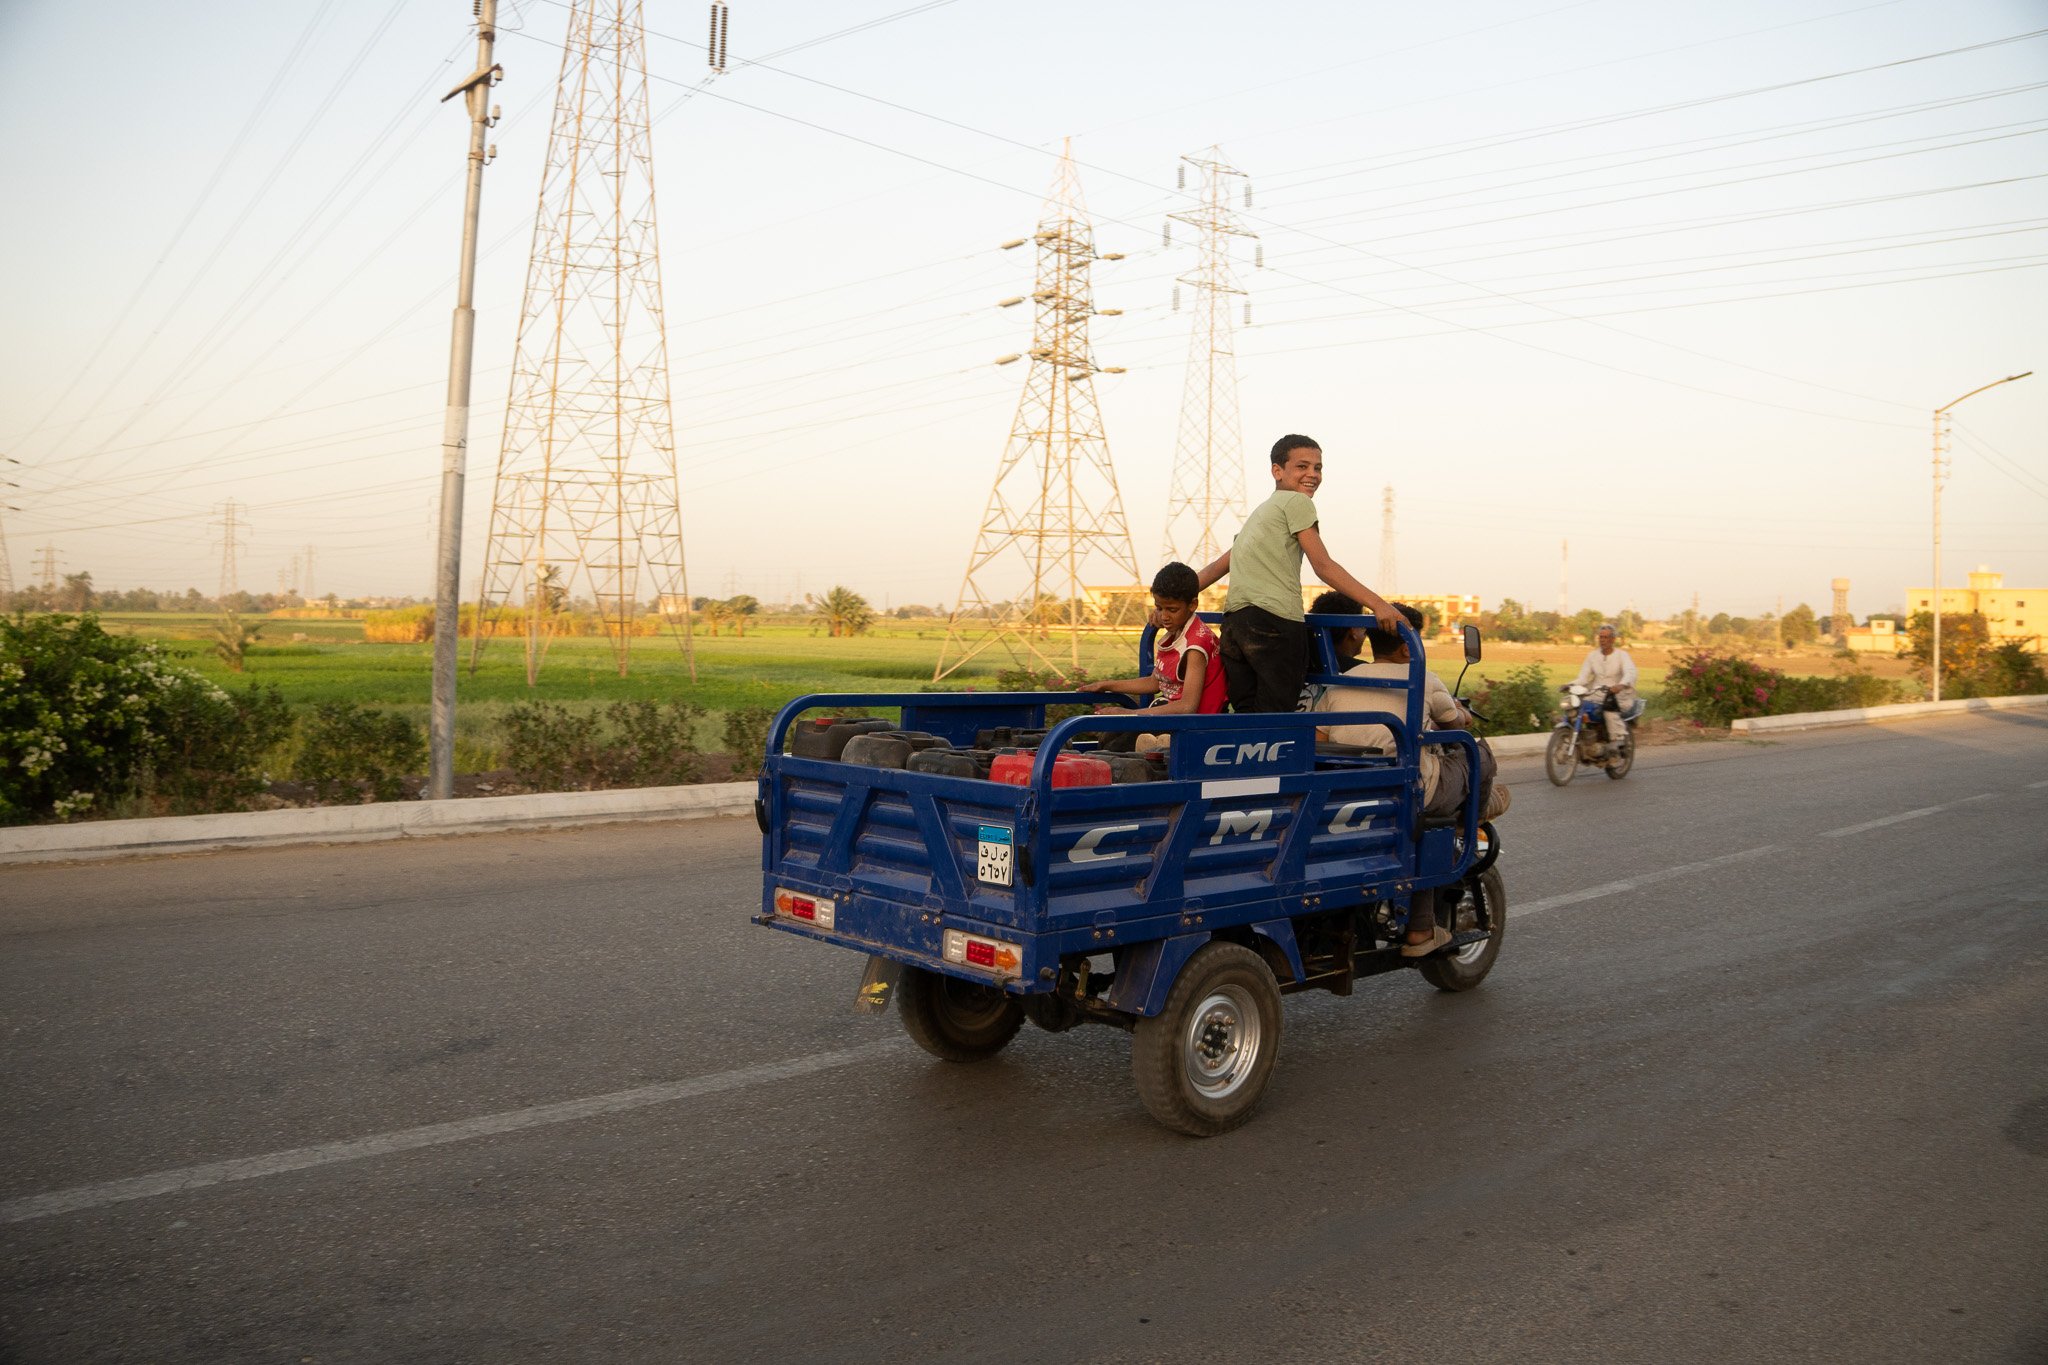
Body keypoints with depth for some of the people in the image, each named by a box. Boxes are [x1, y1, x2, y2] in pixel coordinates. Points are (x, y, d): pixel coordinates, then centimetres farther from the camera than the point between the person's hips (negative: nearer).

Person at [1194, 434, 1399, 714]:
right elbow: (1323, 566, -3)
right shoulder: (1297, 501, 5)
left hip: (1234, 622, 8)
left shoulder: (1261, 512, 30)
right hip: (1274, 620, -8)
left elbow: (1217, 567, 30)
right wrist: (1377, 604, -7)